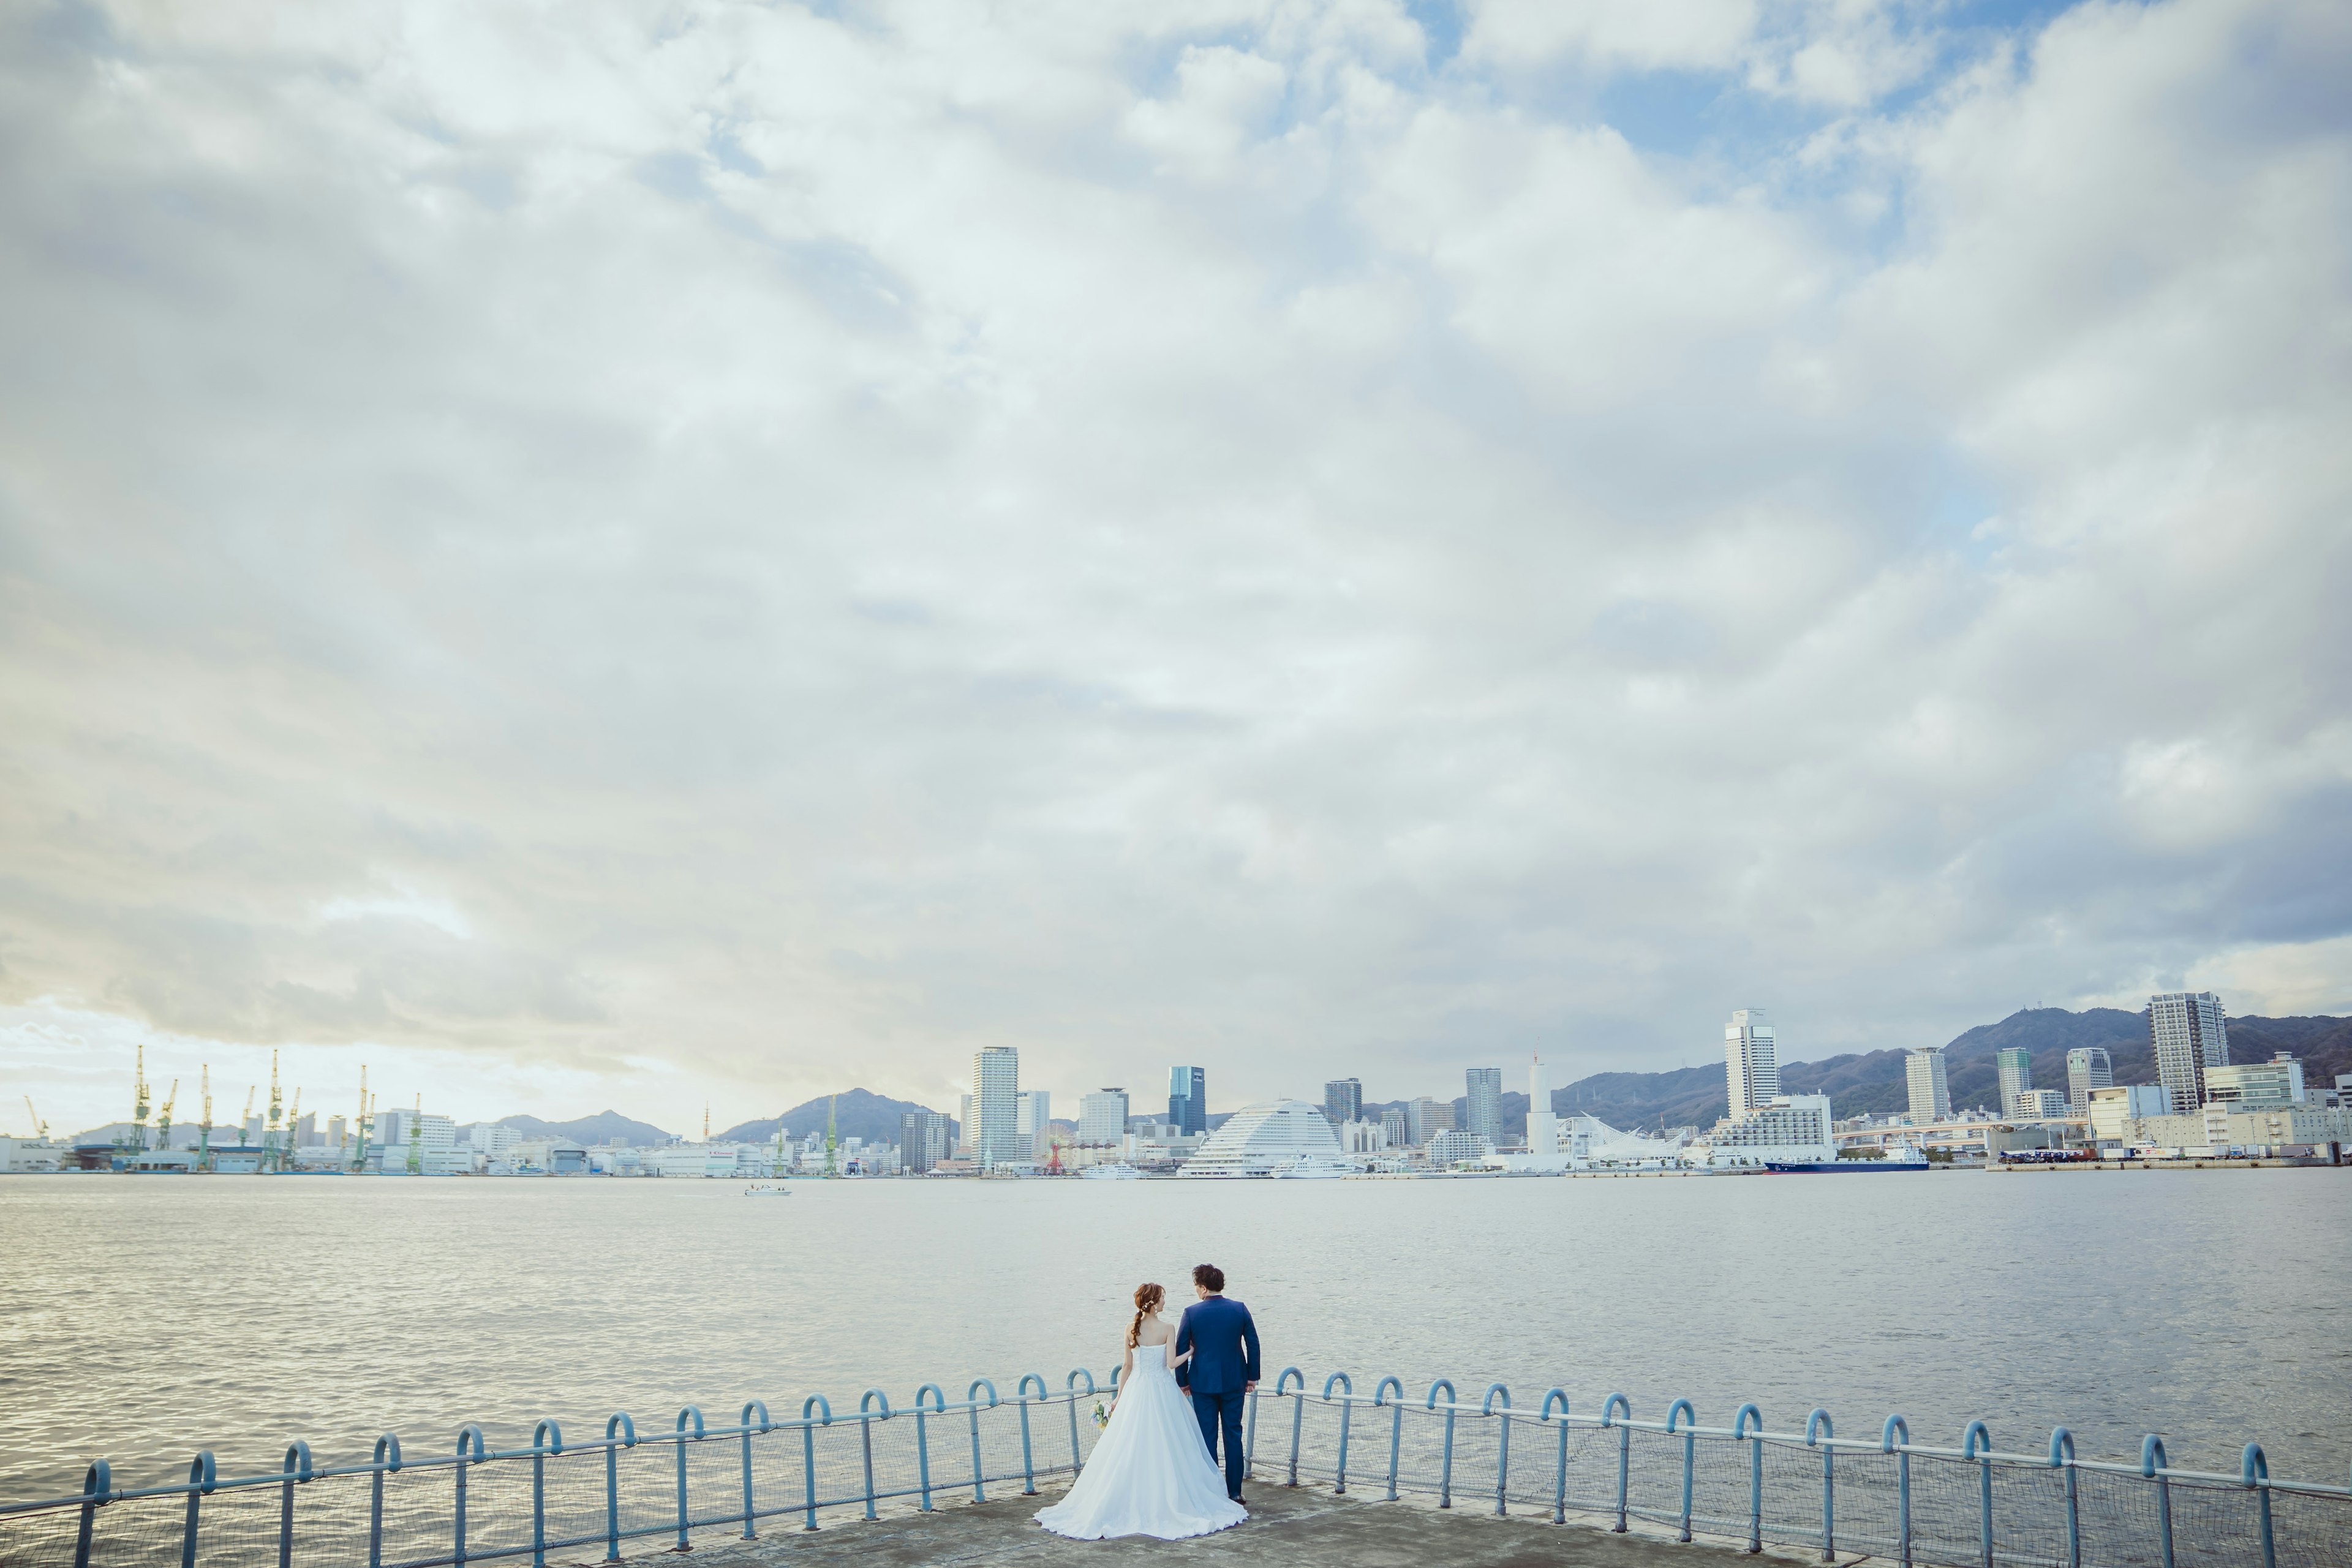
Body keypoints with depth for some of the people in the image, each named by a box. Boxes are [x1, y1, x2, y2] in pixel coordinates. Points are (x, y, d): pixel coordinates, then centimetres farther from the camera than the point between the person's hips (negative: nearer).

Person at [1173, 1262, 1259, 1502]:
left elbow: (1181, 1349, -4)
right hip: (1234, 1381, 2)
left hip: (1203, 1383, -2)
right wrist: (1252, 1376, 10)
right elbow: (1253, 1344, 0)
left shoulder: (1191, 1313, -9)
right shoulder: (1240, 1309, -3)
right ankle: (1235, 1491, 14)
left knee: (1207, 1437, 6)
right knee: (1233, 1435, 11)